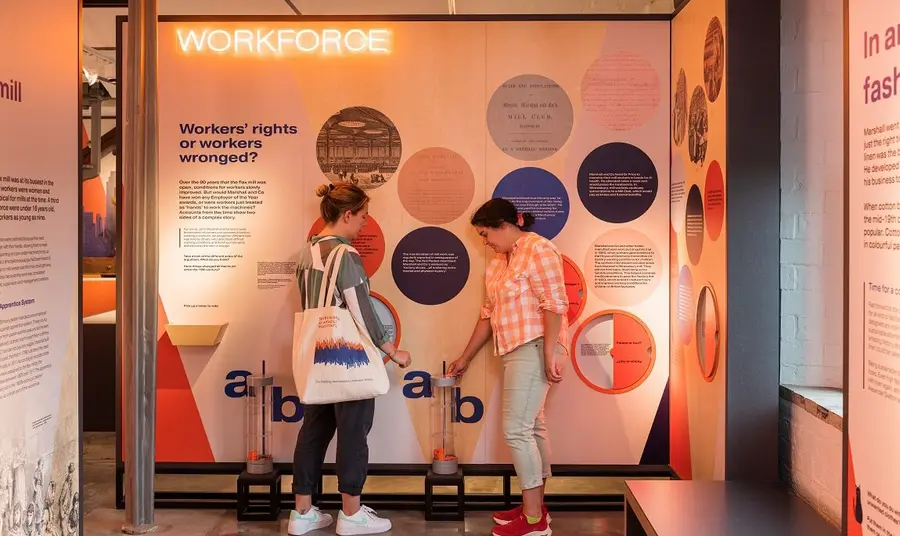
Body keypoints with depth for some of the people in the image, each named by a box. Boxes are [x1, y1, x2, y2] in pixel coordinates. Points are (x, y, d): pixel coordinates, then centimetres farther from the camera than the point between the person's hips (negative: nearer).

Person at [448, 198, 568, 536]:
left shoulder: (538, 250, -10)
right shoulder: (497, 263, 17)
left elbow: (554, 304, -18)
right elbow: (488, 315, 22)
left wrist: (549, 354, -23)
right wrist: (465, 358, 24)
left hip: (535, 349, -9)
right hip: (517, 352, 9)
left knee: (516, 429, -10)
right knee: (532, 428, 12)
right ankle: (535, 508, 20)